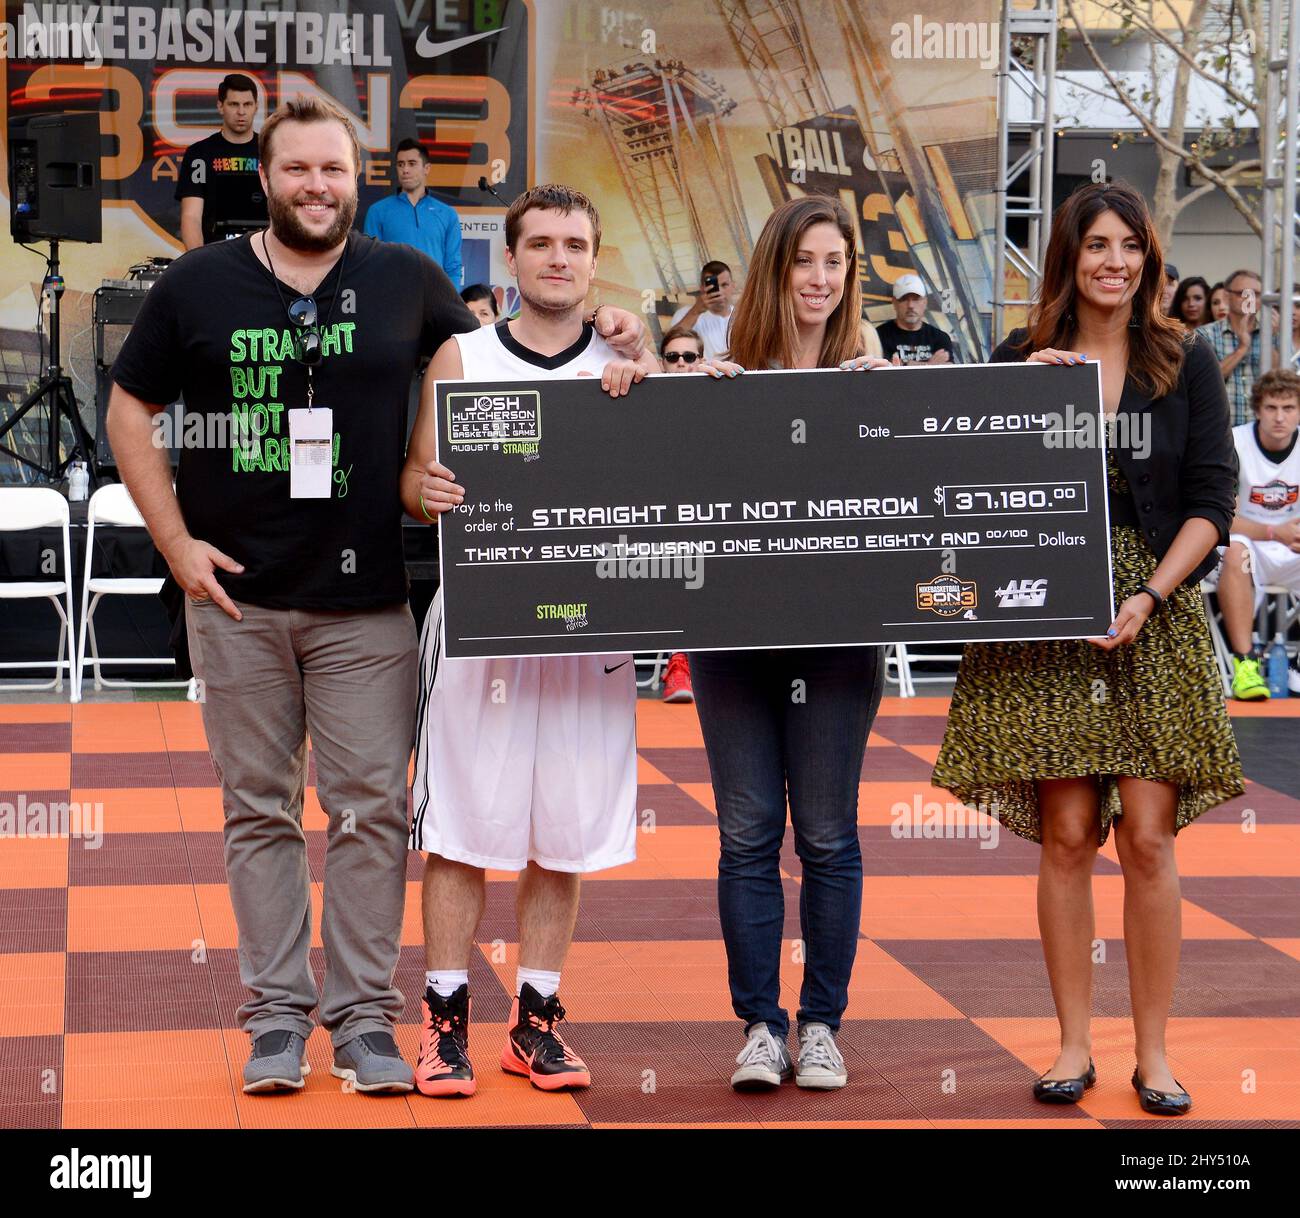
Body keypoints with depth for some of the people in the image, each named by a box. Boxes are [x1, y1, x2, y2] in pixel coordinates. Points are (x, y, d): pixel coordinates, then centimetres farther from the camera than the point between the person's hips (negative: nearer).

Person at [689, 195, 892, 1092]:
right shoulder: (724, 377, 5)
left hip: (837, 634, -1)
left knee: (827, 836, 5)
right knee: (748, 835, 4)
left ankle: (822, 1024, 15)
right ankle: (760, 1024, 13)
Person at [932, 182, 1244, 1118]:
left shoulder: (1187, 362, 6)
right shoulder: (1020, 359, 7)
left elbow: (1210, 503, 2)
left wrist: (1149, 596, -11)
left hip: (1154, 617, 0)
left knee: (1147, 836, -4)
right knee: (1066, 835, -1)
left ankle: (1154, 1051, 6)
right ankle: (1075, 1043, 9)